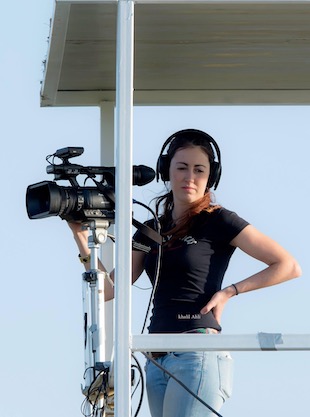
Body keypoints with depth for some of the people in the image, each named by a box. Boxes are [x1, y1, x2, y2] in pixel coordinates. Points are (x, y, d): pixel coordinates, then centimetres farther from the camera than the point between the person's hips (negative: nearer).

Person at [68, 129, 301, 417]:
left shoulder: (218, 221, 0)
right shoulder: (151, 230, 17)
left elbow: (289, 266, -2)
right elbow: (108, 288, 11)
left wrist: (230, 291, -6)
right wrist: (81, 236, 2)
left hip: (198, 356, -7)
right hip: (157, 361, 7)